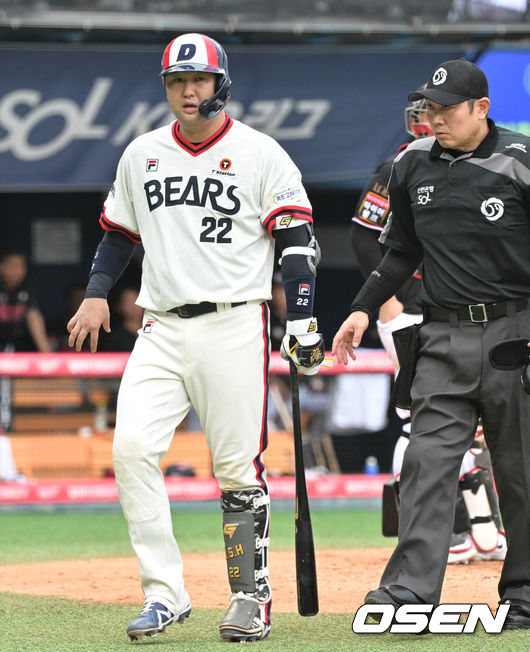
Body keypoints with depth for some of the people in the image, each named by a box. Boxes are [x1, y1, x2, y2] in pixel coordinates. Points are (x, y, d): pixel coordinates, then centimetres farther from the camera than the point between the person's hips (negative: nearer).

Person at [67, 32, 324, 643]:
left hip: (233, 324, -4)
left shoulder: (260, 153, 0)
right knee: (131, 447, -13)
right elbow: (119, 232, 23)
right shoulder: (141, 155, 13)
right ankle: (164, 592, -9)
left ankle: (251, 597, 8)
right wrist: (96, 292, 7)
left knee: (238, 467, -4)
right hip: (161, 329, 4)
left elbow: (296, 239, -2)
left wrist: (302, 323, -10)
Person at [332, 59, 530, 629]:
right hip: (444, 338, 3)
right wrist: (364, 308, 10)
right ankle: (410, 590, -16)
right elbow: (403, 251, 20)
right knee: (428, 460, -9)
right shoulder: (413, 166, 8)